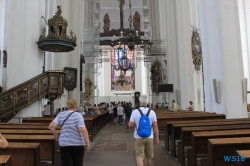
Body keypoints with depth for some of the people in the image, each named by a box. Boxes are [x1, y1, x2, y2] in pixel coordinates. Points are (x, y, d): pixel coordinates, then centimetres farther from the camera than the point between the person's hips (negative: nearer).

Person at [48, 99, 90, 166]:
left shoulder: (61, 115, 1)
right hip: (78, 144, -2)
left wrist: (56, 136, 7)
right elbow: (83, 130, -20)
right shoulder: (78, 115, -11)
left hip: (64, 144, 2)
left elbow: (51, 126, -6)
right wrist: (87, 143, -14)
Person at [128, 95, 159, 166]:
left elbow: (130, 125, -6)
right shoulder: (152, 112, -5)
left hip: (139, 137, -2)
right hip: (149, 137, 2)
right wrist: (157, 138, 3)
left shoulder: (135, 112, -9)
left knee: (139, 156, 1)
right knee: (148, 156, 20)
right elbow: (155, 126, -5)